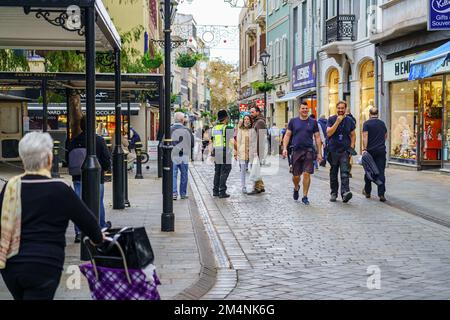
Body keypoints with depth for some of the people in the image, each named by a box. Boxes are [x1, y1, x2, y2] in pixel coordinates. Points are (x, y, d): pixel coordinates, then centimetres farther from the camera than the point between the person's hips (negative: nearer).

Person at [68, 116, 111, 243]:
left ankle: (79, 232, 2)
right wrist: (104, 169, 10)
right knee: (98, 204, 12)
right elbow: (107, 158, -7)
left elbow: (69, 159, 4)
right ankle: (102, 229, 27)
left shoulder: (74, 141, -1)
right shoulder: (99, 140, -10)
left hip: (78, 178, 2)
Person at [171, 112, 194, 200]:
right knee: (184, 175, 13)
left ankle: (174, 193, -9)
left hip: (173, 156, -1)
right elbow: (192, 144, 5)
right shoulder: (187, 130, -3)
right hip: (184, 157, 1)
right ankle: (183, 194, 19)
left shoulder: (170, 130, -8)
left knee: (173, 175, 3)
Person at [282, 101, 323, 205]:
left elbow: (317, 137, 8)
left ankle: (305, 196, 3)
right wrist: (285, 148, -4)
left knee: (307, 174, -8)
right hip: (296, 151, 1)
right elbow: (287, 135, 9)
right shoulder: (293, 121, 7)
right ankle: (296, 188, 39)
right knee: (296, 175, 6)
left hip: (309, 151, -1)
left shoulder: (313, 122, 6)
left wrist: (319, 153, 4)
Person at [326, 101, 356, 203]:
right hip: (333, 150, 1)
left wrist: (351, 148, 1)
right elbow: (328, 133, -10)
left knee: (345, 172, -15)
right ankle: (334, 193, 21)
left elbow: (353, 135, 13)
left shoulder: (349, 121, 8)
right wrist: (337, 122, -16)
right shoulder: (331, 119, 3)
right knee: (333, 173, 9)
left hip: (345, 150, 0)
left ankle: (345, 192, -25)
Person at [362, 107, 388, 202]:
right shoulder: (382, 123, 11)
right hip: (381, 150, 2)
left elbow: (365, 137, -14)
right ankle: (381, 194, -10)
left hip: (370, 150, -2)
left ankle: (367, 192, 23)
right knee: (381, 172, -1)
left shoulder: (367, 123, -3)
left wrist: (364, 149, -18)